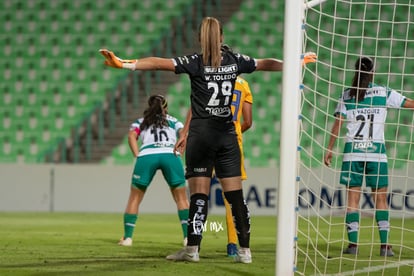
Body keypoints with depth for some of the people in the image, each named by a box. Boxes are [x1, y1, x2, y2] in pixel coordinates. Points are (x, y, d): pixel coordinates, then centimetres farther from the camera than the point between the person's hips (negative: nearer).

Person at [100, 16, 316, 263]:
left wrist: (125, 64, -20)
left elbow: (159, 63, -16)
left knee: (199, 194, -2)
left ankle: (192, 249, -2)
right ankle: (245, 250, 4)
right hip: (227, 134, 3)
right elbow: (266, 64, 20)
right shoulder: (234, 60, 6)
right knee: (236, 194, 4)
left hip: (201, 134, -3)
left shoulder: (196, 63, -5)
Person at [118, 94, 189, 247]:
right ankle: (188, 236, 4)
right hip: (171, 155, 0)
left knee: (134, 198, 14)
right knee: (181, 198, 13)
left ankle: (127, 237, 8)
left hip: (147, 155, 0)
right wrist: (180, 152, 5)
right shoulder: (173, 121, 30)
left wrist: (137, 156, 2)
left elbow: (132, 136, 8)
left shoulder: (141, 122, 30)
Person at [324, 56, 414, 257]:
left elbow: (337, 124, 2)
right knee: (380, 198, 5)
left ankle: (353, 244, -1)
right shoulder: (384, 93, -1)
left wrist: (329, 149, 10)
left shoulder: (346, 95, 3)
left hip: (352, 152, 1)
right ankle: (384, 245, 1)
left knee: (352, 197, 4)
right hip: (376, 151, -1)